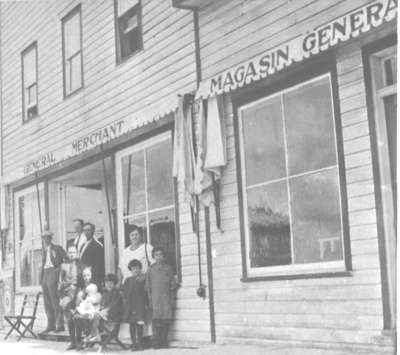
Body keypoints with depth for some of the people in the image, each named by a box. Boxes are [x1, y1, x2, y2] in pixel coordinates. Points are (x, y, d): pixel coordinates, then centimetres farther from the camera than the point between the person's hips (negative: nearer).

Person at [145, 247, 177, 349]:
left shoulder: (168, 268, 9)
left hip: (166, 298, 1)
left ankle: (164, 342, 8)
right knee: (156, 319, -9)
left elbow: (173, 285, 9)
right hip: (155, 297, -1)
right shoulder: (151, 269, 7)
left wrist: (172, 300, 3)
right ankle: (156, 342, -8)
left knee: (166, 320, -1)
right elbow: (148, 286, 8)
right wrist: (150, 300, 0)